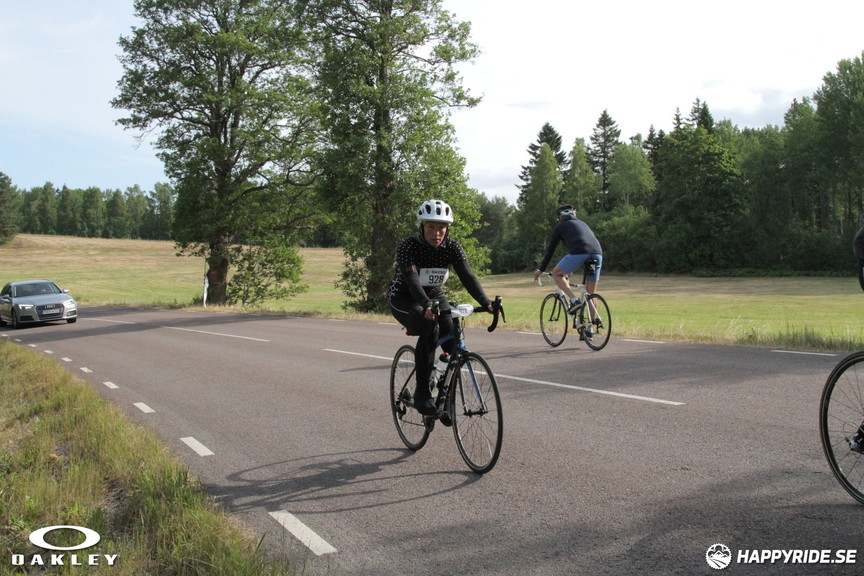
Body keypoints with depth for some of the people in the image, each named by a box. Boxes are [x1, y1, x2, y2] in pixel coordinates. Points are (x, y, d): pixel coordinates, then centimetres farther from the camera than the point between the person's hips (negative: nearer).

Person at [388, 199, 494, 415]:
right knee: (430, 328, -34)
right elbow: (412, 279, -39)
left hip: (435, 296, 4)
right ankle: (422, 393, -24)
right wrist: (426, 305, -57)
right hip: (404, 299, -4)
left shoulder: (452, 246, -12)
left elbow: (467, 276, -21)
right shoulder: (408, 246, -24)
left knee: (453, 343, -18)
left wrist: (486, 302, -38)